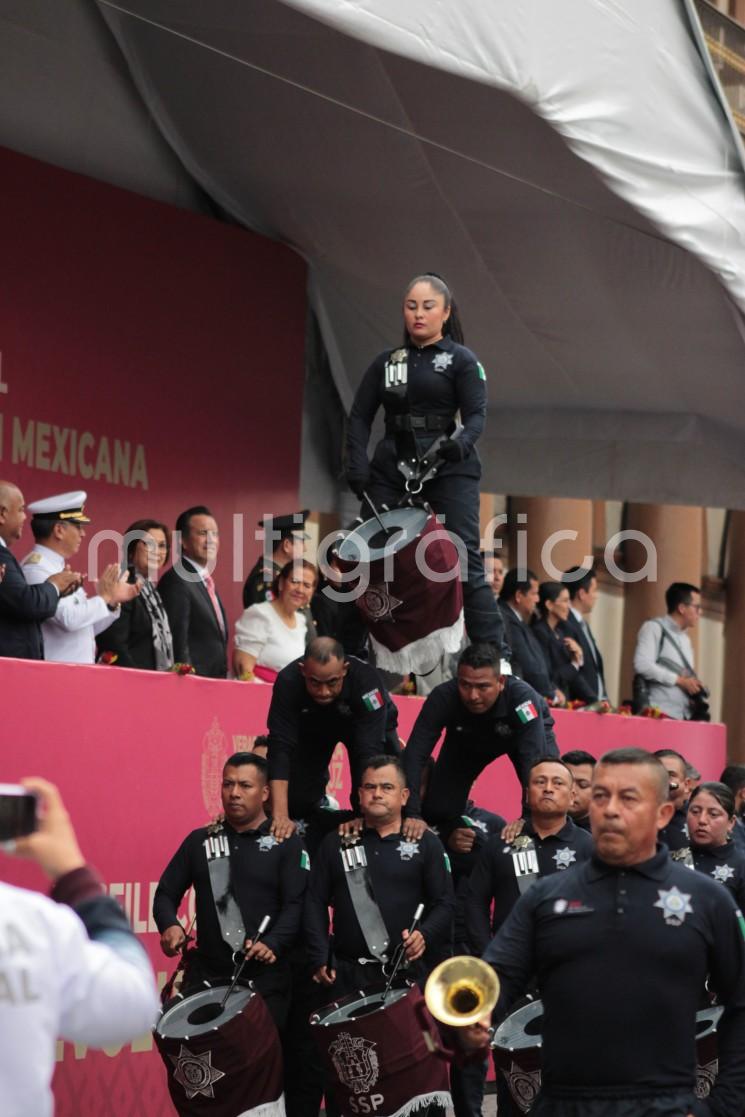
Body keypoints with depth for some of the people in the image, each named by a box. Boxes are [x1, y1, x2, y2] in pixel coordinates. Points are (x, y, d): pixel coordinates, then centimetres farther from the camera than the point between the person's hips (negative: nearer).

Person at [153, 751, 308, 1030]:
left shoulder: (287, 845, 1)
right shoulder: (199, 841, 13)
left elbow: (296, 905, -8)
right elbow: (167, 893, 15)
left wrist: (273, 943, -26)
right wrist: (169, 925, -7)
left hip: (264, 980, -3)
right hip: (206, 975, 3)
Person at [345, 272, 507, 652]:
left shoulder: (460, 360, 7)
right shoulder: (386, 363, 17)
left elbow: (476, 413, -3)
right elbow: (360, 417, 12)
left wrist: (461, 441, -24)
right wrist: (356, 466, -3)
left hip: (448, 471, -4)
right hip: (391, 472, 4)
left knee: (465, 560, -11)